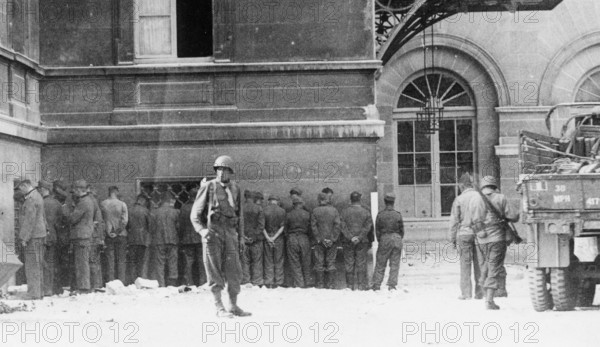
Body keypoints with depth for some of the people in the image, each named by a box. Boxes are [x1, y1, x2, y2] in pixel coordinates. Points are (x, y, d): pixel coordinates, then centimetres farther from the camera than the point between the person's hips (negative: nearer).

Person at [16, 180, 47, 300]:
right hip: (40, 236, 10)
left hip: (33, 236, -10)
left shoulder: (31, 199, -15)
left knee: (32, 265, -8)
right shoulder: (37, 197, 18)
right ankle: (39, 292, 15)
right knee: (38, 265, 12)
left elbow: (30, 220, -20)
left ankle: (33, 293, -8)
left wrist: (24, 238, -18)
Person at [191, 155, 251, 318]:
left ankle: (234, 306, 10)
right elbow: (195, 214, 1)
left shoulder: (235, 188, 13)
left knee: (234, 270, 2)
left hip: (230, 232, 4)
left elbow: (240, 214, 20)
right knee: (214, 271, -2)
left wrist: (241, 236, 14)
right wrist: (202, 230, -15)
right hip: (212, 232, -4)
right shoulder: (208, 187, 1)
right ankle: (219, 308, -1)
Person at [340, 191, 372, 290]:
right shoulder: (365, 212, 0)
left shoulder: (345, 211, 0)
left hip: (348, 242, 0)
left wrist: (351, 237, -11)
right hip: (362, 242, 0)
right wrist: (360, 237, -10)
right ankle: (361, 286, 2)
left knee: (349, 265, 6)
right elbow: (368, 226, -6)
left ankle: (350, 286, 6)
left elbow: (343, 227, -7)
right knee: (361, 265, 4)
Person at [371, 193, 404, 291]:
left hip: (384, 239, 0)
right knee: (395, 264, 7)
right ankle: (392, 285, 4)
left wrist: (380, 241, 11)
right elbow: (402, 230, 3)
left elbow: (377, 230, 0)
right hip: (396, 239, 1)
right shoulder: (398, 215, -2)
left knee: (380, 264, 7)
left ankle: (376, 285, 7)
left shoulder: (380, 215, -4)